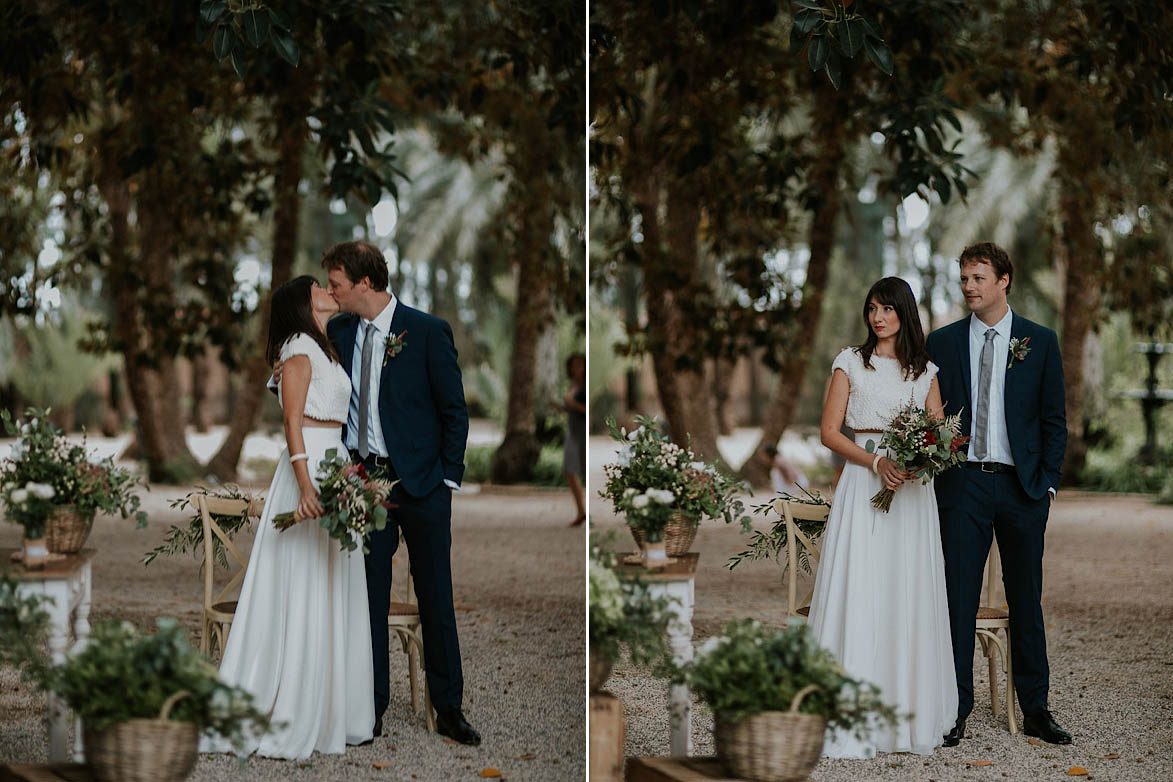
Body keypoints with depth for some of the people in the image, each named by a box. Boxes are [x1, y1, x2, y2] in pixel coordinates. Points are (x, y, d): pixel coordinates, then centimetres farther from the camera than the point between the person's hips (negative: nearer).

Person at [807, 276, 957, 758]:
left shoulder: (926, 371, 13)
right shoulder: (850, 363, 5)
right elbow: (830, 432, 0)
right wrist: (877, 462, -14)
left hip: (913, 491, 3)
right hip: (864, 488, -3)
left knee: (910, 600, 1)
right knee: (859, 598, -8)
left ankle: (910, 717, 7)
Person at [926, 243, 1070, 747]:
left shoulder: (1039, 342, 4)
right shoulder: (942, 343, 7)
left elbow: (1054, 420, 5)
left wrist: (1048, 482, -2)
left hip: (1021, 486, 0)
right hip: (963, 483, 0)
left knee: (1026, 601, 7)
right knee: (958, 598, -2)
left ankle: (1035, 710, 15)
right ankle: (957, 710, 3)